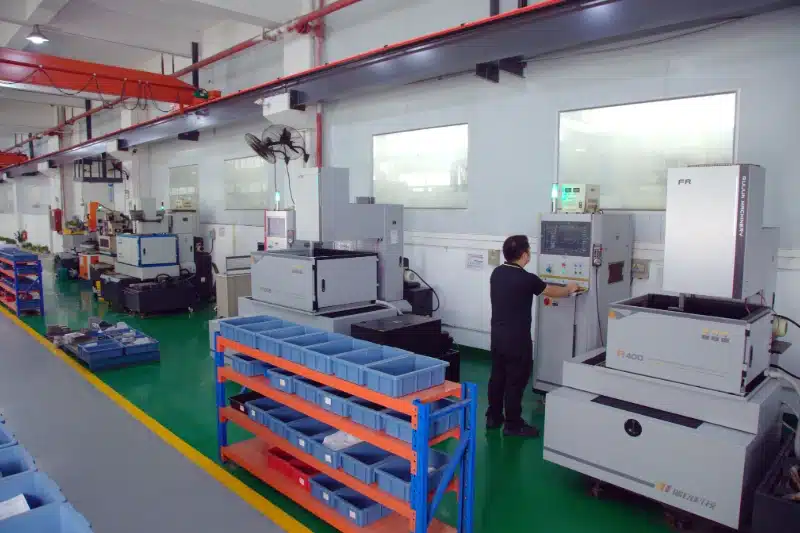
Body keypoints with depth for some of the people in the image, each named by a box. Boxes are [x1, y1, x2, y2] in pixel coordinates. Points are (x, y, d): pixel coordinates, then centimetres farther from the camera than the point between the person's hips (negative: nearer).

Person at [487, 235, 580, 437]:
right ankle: (513, 424, 14)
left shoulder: (496, 273, 3)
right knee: (516, 381, 4)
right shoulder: (526, 279, -18)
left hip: (497, 335, 8)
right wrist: (570, 289, 18)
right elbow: (553, 292, -3)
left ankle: (493, 417, 27)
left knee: (497, 376, 16)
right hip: (516, 339, -7)